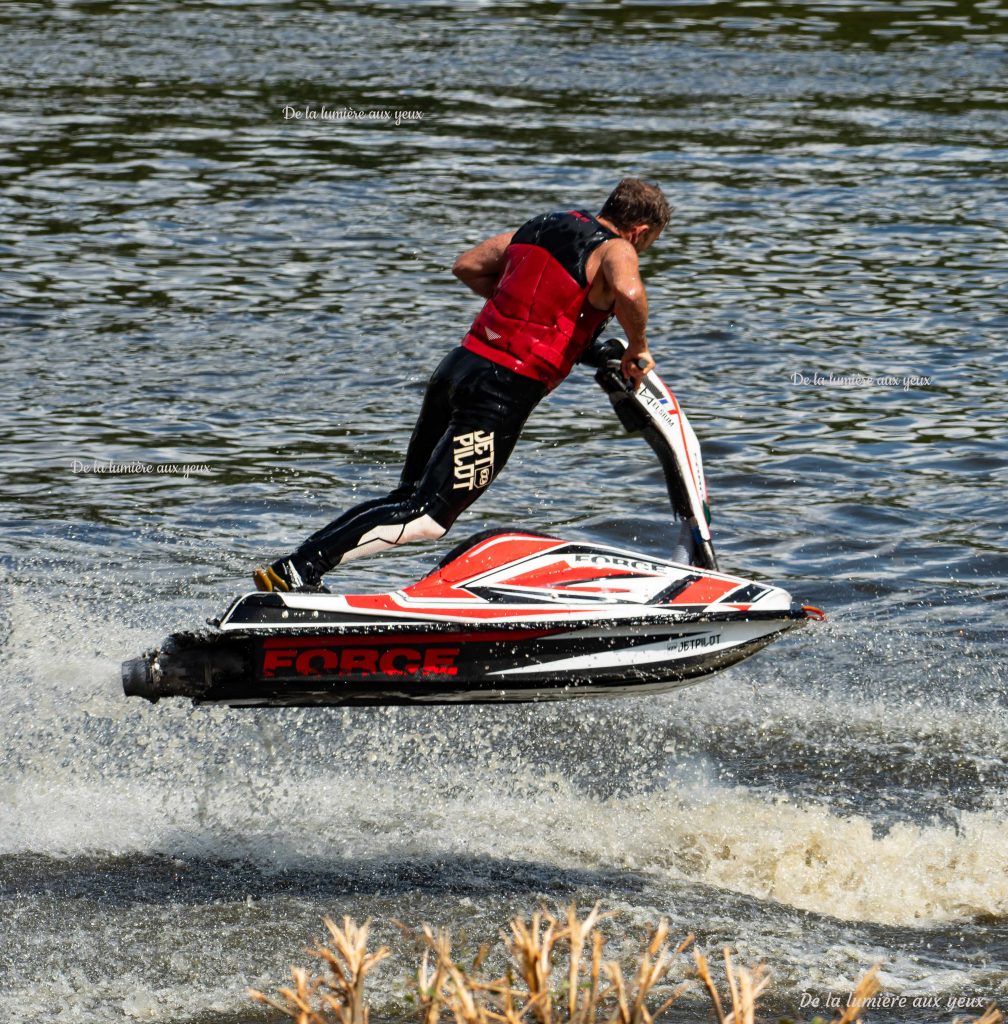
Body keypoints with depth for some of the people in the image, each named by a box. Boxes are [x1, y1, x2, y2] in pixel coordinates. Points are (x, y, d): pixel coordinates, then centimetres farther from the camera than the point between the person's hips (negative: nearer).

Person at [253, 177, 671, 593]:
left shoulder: (544, 225, 18)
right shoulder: (614, 250, -4)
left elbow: (467, 265, 25)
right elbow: (629, 292, -27)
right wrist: (637, 350, -10)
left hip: (458, 367, 8)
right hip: (503, 394, -8)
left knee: (410, 497, 15)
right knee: (426, 520, -8)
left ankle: (300, 573, 5)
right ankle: (297, 569, -18)